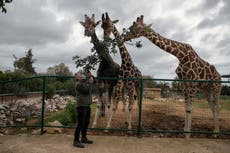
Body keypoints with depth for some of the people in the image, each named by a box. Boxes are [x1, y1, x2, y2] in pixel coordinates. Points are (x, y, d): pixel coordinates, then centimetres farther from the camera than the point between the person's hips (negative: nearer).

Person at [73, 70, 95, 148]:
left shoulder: (85, 82, 13)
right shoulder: (79, 84, -12)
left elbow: (94, 81, 19)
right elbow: (86, 90, -24)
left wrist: (91, 76, 2)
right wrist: (89, 83, -13)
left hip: (87, 106, 9)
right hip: (81, 106, -9)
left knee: (86, 123, 17)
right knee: (80, 124, -7)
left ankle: (84, 138, 30)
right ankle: (76, 141, 1)